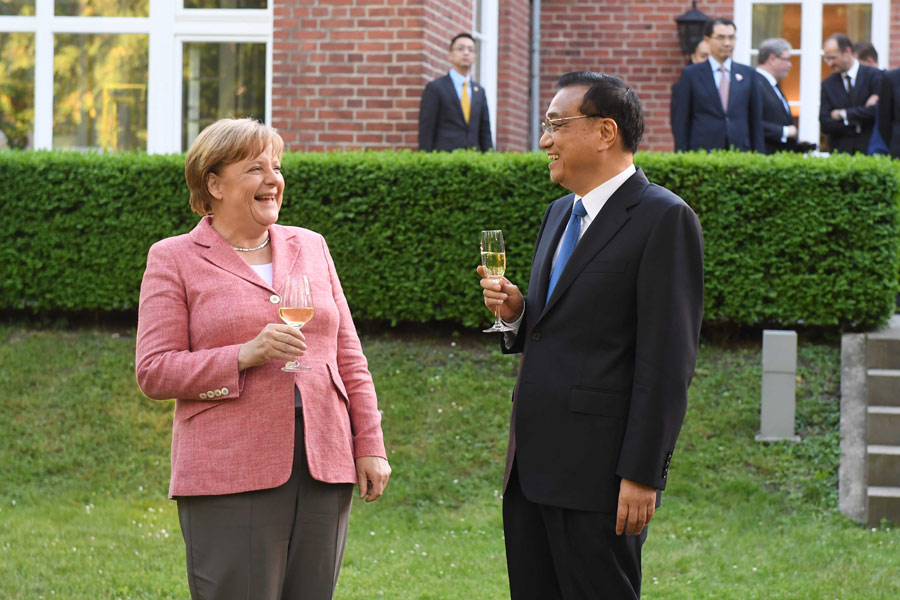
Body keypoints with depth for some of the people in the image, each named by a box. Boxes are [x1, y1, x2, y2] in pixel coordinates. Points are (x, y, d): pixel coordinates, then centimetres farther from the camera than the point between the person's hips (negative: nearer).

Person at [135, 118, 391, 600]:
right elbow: (153, 372, -3)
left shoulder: (309, 247, 17)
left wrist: (370, 445, 9)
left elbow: (348, 356, 17)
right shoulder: (173, 260, 4)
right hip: (229, 476, -4)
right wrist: (246, 356, -15)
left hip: (323, 467, 4)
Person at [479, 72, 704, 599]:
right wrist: (515, 314, 3)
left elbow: (667, 362, -14)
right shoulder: (561, 213, 18)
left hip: (598, 472, -8)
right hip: (533, 467, 8)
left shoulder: (663, 219, -9)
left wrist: (642, 475, -18)